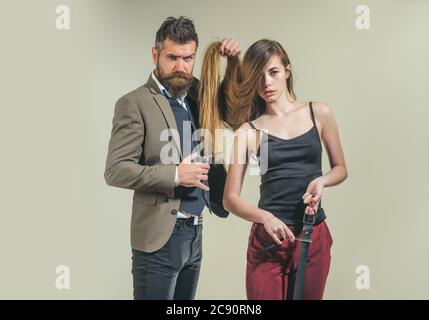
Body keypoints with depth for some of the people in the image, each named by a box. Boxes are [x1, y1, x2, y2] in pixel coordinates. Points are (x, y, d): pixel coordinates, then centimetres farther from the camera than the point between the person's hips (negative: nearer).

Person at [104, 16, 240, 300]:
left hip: (196, 233, 6)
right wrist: (174, 175, -20)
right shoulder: (135, 103, -8)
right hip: (159, 236, -6)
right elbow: (116, 171, -13)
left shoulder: (199, 94, 11)